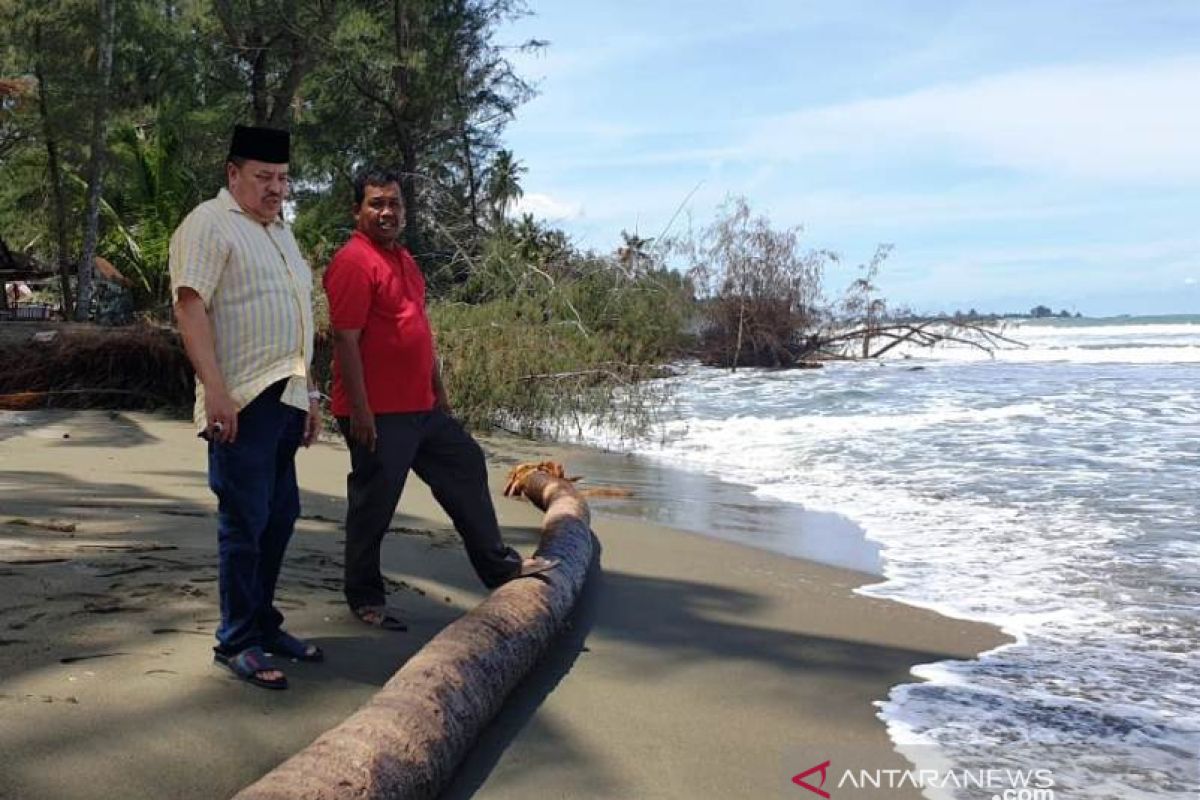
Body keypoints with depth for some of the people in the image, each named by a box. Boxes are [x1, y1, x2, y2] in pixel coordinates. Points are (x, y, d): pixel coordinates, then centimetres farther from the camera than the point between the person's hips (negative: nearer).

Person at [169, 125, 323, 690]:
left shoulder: (280, 232, 21)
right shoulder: (210, 224, -6)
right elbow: (190, 308, -15)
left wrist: (309, 392, 21)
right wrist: (215, 391, -23)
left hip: (286, 400, 8)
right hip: (242, 404, -8)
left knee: (279, 517, 12)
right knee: (245, 523, -3)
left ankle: (262, 623, 24)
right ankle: (236, 642, 8)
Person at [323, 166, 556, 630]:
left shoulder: (402, 258, 16)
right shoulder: (354, 262, -14)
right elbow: (345, 339, -19)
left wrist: (438, 389, 22)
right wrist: (359, 410, -21)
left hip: (421, 408, 10)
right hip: (377, 413, -9)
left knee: (465, 467, 15)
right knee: (372, 508, 2)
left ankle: (499, 566, 27)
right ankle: (365, 600, 18)